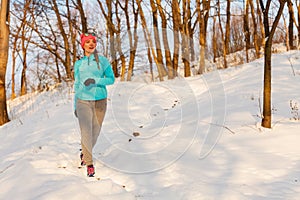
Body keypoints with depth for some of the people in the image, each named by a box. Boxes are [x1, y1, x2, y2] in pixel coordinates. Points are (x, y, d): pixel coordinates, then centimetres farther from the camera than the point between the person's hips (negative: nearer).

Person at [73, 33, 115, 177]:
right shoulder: (78, 64, 7)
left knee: (95, 132, 11)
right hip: (83, 101, 0)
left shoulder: (103, 61, 1)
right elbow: (76, 85, 13)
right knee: (86, 133, -11)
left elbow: (111, 79, -1)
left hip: (100, 101, 0)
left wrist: (95, 81, -17)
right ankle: (89, 163, 1)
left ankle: (85, 152, 39)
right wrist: (75, 106, 14)